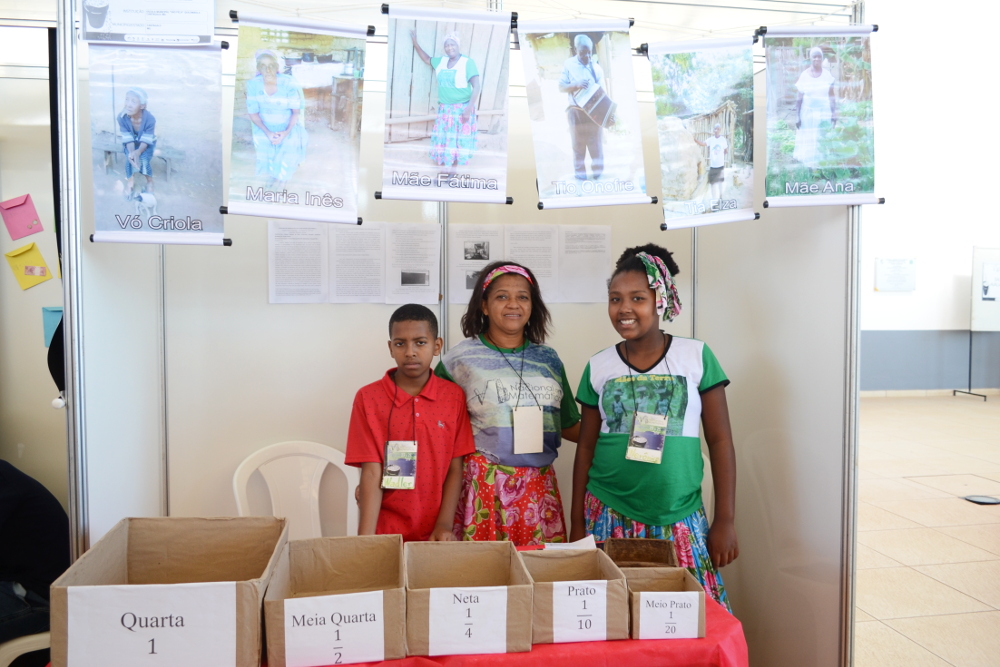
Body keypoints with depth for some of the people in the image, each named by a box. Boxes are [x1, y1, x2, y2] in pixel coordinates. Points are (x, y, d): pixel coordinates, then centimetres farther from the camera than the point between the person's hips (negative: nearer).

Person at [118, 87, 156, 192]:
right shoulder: (122, 117, -29)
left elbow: (146, 141, -28)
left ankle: (149, 181, 5)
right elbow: (128, 139, -24)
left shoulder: (149, 119, -34)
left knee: (144, 158, -27)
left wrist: (138, 152, -50)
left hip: (147, 142, -1)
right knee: (129, 158, -25)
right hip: (131, 142, 1)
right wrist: (131, 152, -45)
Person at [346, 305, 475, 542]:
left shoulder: (454, 396, -2)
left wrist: (444, 526, -9)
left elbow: (455, 469, -1)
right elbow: (371, 472, -10)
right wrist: (366, 539, -16)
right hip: (385, 531, -1)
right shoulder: (368, 398, -6)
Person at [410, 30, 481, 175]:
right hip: (444, 109, 6)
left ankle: (452, 173, 7)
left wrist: (469, 109, -25)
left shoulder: (468, 62, -11)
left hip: (461, 108, -6)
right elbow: (427, 59, 28)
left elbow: (477, 86, -17)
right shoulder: (441, 61, 7)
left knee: (456, 141, 0)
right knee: (442, 141, 5)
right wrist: (415, 44, 17)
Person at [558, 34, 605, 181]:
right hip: (577, 112, -1)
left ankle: (598, 173, 12)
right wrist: (576, 85, -20)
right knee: (578, 145, 5)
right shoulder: (569, 65, 0)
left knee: (596, 144, 3)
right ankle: (580, 173, 12)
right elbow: (561, 88, -2)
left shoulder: (597, 67, 5)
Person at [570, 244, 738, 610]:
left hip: (680, 518, -1)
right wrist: (577, 524, 8)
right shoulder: (598, 367, 4)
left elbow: (720, 440, 0)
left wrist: (725, 520, -3)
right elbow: (585, 448, 9)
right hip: (610, 518, 1)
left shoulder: (696, 356, -1)